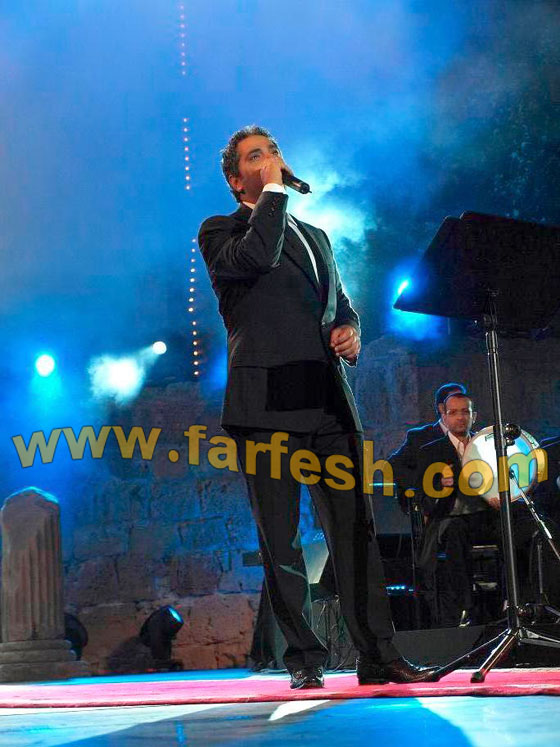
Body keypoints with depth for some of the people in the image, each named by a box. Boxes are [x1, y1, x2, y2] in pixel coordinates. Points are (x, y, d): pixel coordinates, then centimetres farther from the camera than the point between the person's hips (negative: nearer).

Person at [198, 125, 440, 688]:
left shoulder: (314, 236, 25)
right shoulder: (219, 232, 5)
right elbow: (257, 256, -17)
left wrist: (349, 328, 10)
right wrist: (275, 190, -5)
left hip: (328, 402, 5)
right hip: (265, 404, -5)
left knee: (354, 529, 0)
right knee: (280, 540, -1)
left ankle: (378, 654, 2)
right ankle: (304, 659, 7)